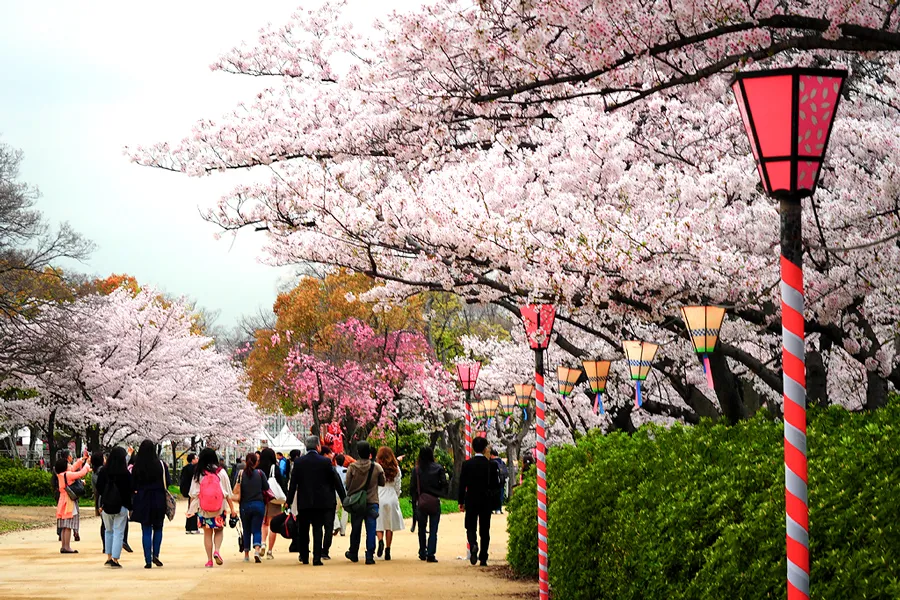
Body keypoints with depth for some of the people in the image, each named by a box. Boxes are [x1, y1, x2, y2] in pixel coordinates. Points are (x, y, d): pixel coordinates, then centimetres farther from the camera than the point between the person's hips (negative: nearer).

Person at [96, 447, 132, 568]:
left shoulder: (103, 472, -3)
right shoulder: (125, 474, -11)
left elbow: (99, 488, 2)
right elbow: (130, 490, -9)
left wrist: (101, 505, 12)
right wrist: (130, 507, 0)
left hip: (106, 505, 3)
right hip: (121, 506, -3)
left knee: (108, 531, 19)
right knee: (119, 533, 1)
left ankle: (109, 558, 18)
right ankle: (115, 559, -4)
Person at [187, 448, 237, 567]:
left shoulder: (198, 474, -2)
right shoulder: (221, 472, -3)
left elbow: (193, 494, 0)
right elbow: (228, 493, -1)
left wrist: (191, 508, 9)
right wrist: (232, 509, 4)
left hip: (203, 509, 0)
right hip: (219, 508, 0)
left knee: (207, 533, 11)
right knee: (219, 530, 18)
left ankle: (209, 560, 9)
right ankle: (216, 550, -7)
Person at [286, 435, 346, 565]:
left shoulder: (299, 462, -2)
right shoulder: (325, 462, -5)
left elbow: (293, 483, -1)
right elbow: (336, 481, 0)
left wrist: (289, 501, 6)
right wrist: (344, 498, 10)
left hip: (303, 501, 1)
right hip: (320, 501, -1)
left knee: (303, 530, 13)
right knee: (318, 529, 1)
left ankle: (304, 557, 18)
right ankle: (317, 558, -6)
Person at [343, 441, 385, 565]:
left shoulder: (352, 467, -9)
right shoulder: (377, 467, -7)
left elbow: (347, 486, -5)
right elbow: (382, 483, 5)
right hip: (372, 502, -1)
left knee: (355, 529, 14)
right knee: (371, 530, 1)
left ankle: (353, 554, 27)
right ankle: (370, 556, -5)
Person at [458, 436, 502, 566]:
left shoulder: (467, 464, -5)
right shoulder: (492, 465, -6)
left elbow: (462, 484, -3)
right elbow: (496, 485, -2)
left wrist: (461, 502, 4)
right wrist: (496, 502, 8)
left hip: (471, 501, 0)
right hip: (486, 502, 0)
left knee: (471, 527, 9)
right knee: (485, 530, 8)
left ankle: (473, 545, -21)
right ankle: (483, 558, 8)